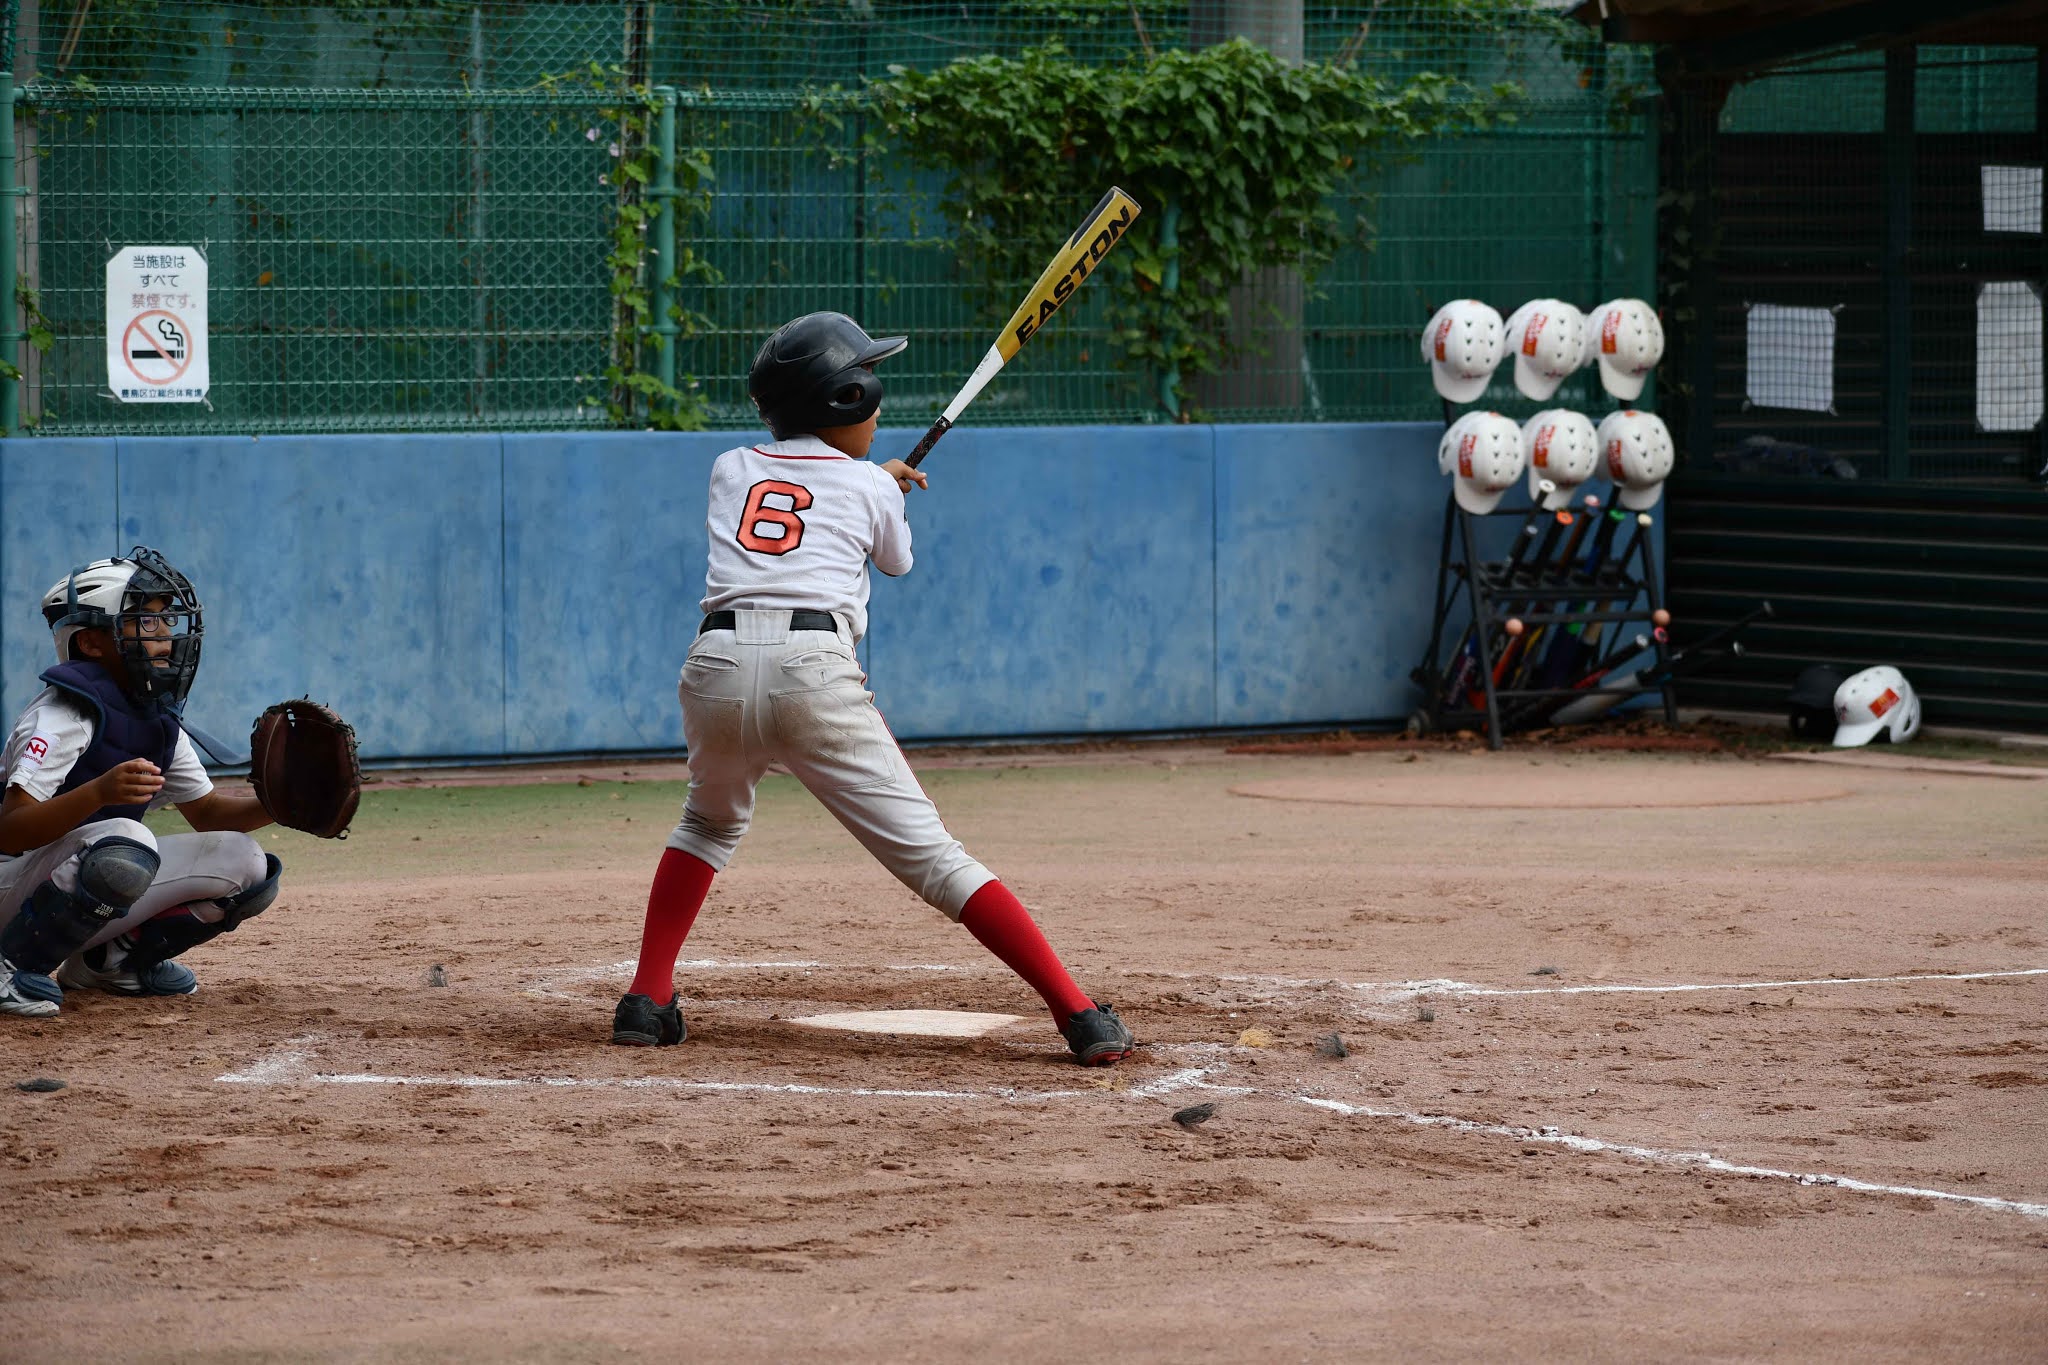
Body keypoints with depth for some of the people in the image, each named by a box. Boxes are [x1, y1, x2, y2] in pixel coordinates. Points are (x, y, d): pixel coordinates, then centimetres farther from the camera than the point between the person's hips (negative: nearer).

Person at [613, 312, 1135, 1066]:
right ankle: (1079, 1015, -11)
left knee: (710, 823, 33)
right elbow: (897, 560, 36)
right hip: (816, 673, -3)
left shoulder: (730, 469, 22)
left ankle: (647, 1001, 22)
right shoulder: (869, 487, 14)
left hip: (717, 663, 3)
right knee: (930, 854, -3)